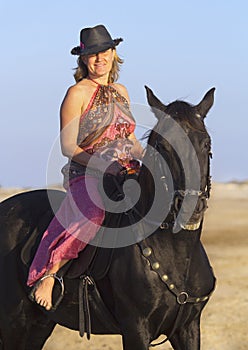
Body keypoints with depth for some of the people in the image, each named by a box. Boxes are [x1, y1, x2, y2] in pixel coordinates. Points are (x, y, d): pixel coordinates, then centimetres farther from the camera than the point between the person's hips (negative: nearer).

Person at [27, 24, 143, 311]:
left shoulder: (121, 92, 18)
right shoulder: (77, 94, -2)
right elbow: (68, 147, -7)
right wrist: (100, 165, -20)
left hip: (124, 173, 7)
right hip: (86, 176, -7)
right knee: (94, 214, -37)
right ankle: (46, 275, -34)